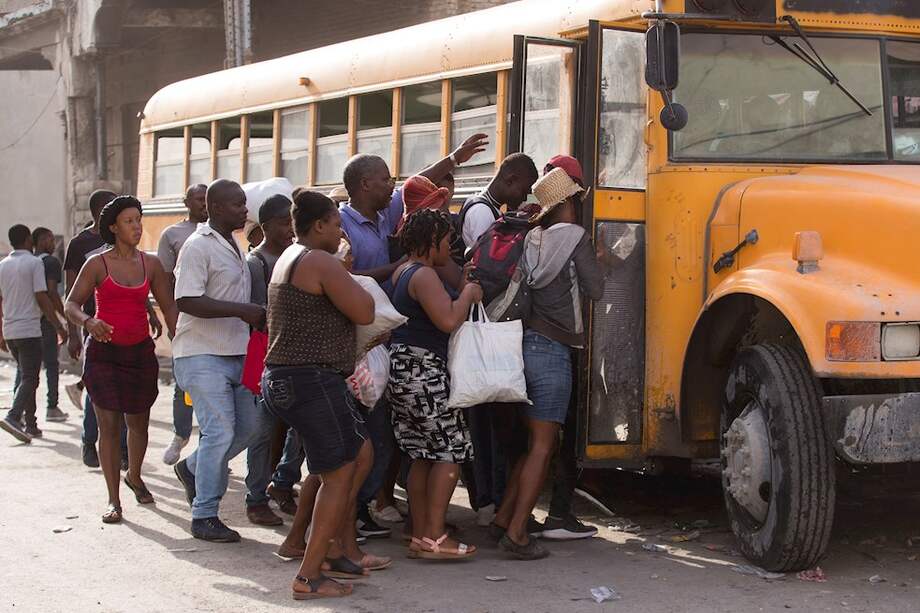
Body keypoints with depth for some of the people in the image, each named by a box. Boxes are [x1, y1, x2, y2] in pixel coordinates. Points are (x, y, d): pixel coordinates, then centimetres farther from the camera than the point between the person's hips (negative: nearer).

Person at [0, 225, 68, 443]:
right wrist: (59, 327, -9)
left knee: (27, 377, 16)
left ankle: (30, 426, 16)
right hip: (29, 330, -7)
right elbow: (42, 298, -13)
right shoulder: (34, 263, -8)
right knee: (29, 379, -6)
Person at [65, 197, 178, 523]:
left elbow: (169, 307, 7)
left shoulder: (151, 264, 5)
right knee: (109, 425, -6)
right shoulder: (97, 264, -3)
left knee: (138, 422, 13)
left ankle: (134, 476, 41)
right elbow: (71, 304, -4)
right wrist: (89, 321, -25)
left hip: (140, 351, 3)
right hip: (103, 352, -3)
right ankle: (113, 500, 2)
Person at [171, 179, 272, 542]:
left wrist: (257, 319, 12)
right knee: (220, 431, -10)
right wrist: (243, 310, -26)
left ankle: (193, 468, 29)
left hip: (235, 353, 9)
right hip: (203, 354, -9)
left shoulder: (233, 247, 17)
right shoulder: (199, 247, -12)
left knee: (254, 422, 9)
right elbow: (187, 301, -22)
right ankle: (204, 516, 0)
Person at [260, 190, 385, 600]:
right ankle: (309, 577, -4)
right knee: (340, 474, -4)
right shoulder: (321, 262, -15)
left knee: (360, 455, 19)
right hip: (312, 380, -11)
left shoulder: (290, 257, 17)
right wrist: (358, 287, 4)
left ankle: (342, 550, 23)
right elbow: (364, 313, -15)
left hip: (284, 379, 11)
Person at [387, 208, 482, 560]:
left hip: (404, 369, 10)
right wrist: (468, 294, -8)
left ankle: (420, 537, 13)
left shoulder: (403, 272, 17)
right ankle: (434, 537, -9)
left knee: (423, 455, 12)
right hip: (423, 371, -10)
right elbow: (449, 320, -24)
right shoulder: (424, 275, -14)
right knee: (450, 450, -5)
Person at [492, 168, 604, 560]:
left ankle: (504, 515, 21)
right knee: (543, 445, -3)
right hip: (552, 351, -7)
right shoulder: (575, 237, -8)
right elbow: (594, 289, -5)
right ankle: (516, 533, -6)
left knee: (537, 438, 20)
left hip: (523, 343, 7)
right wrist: (593, 262, 13)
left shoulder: (531, 239, 9)